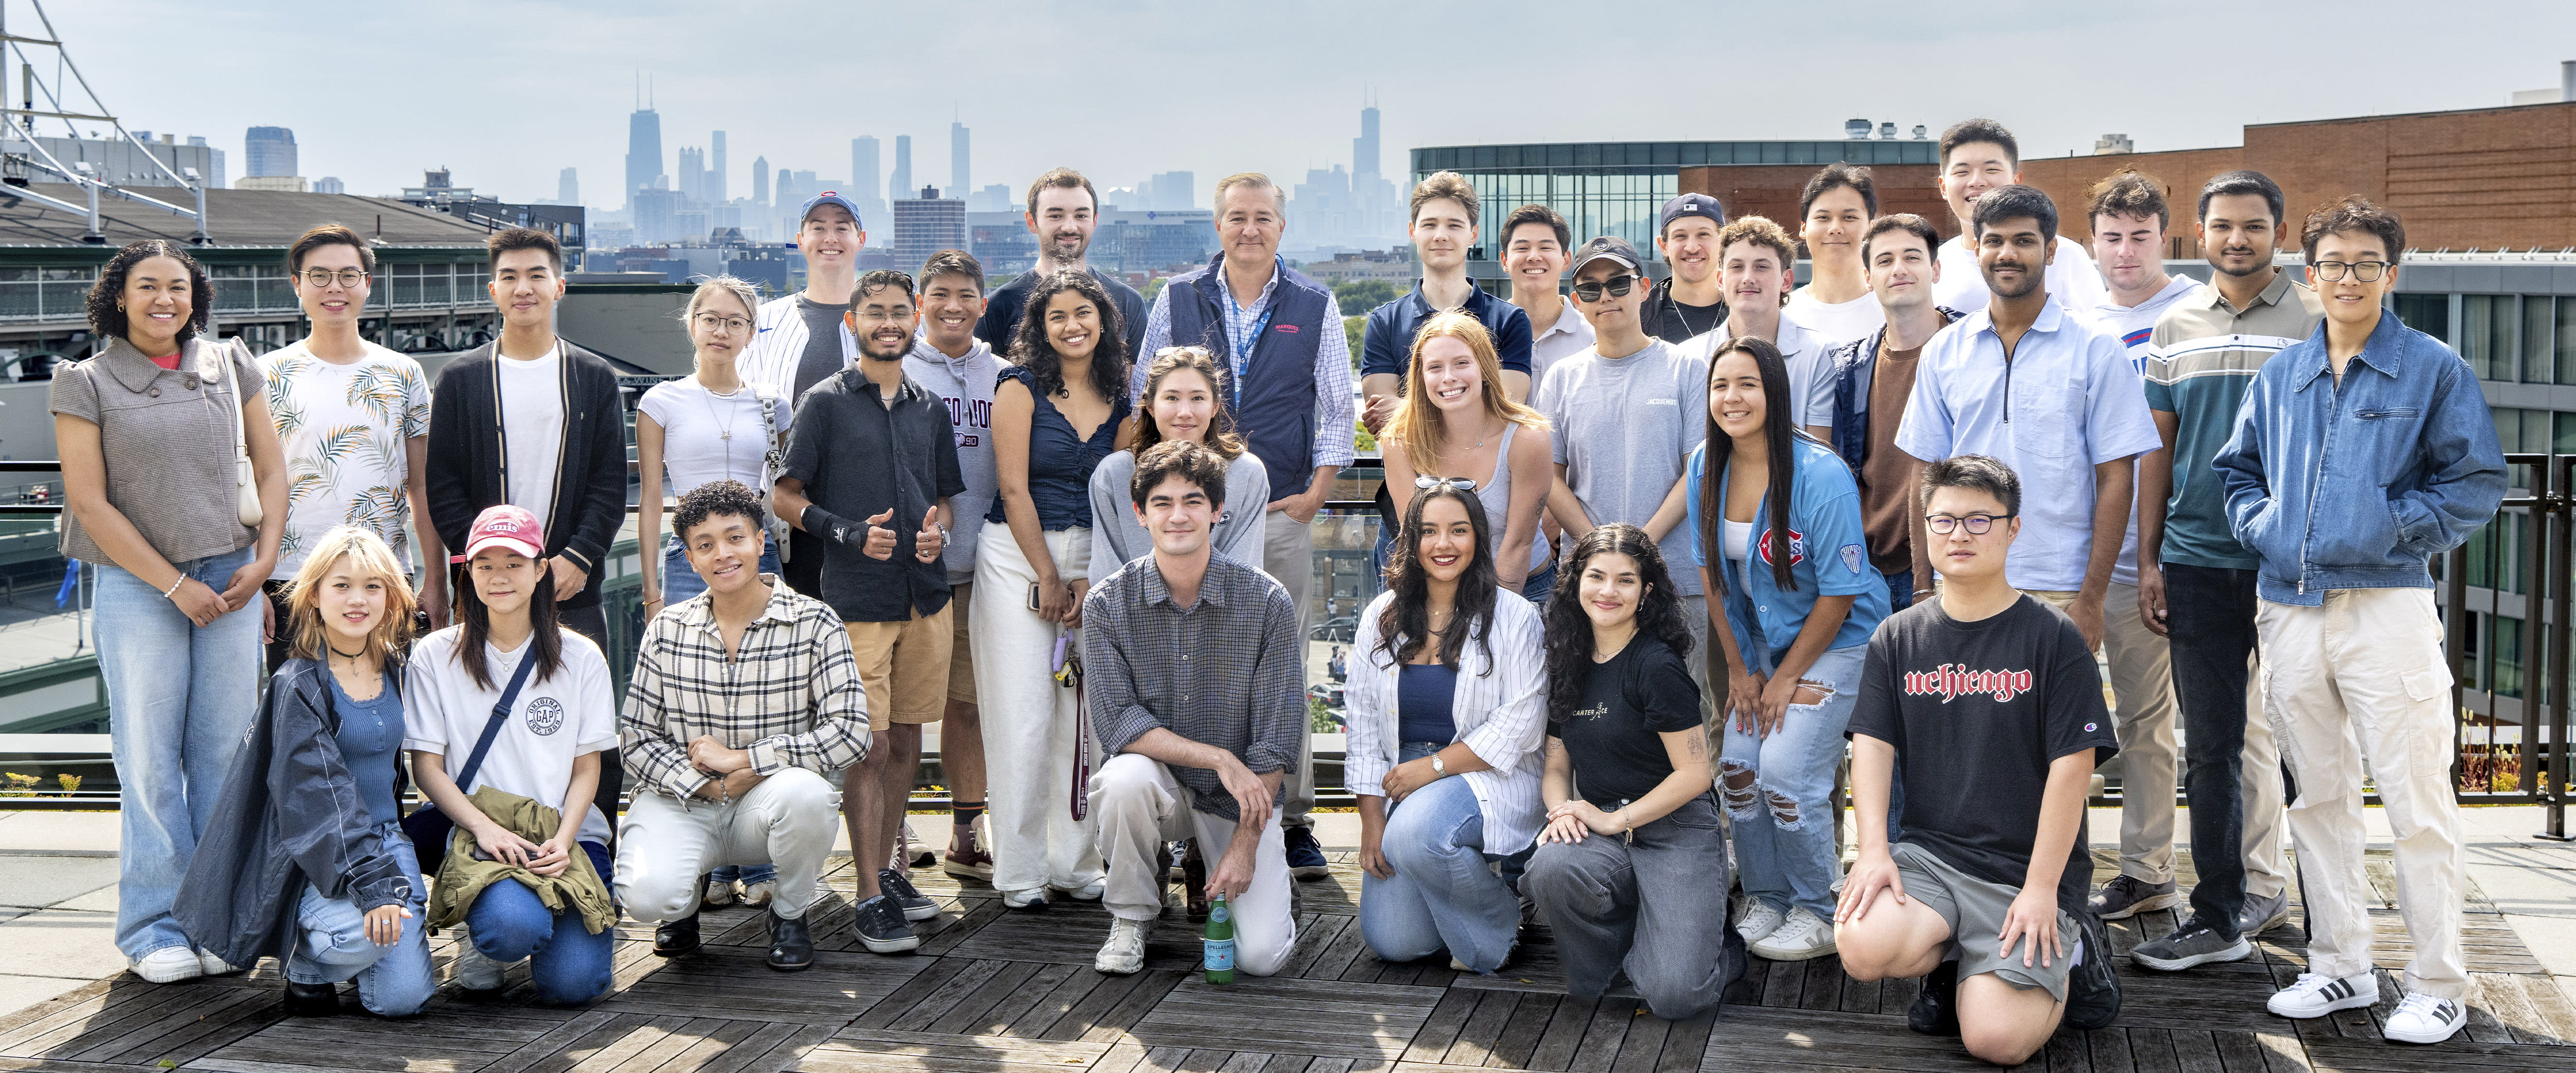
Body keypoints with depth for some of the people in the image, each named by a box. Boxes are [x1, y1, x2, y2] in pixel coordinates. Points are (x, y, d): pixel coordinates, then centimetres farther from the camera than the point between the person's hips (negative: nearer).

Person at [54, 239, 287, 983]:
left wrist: (262, 560, 0)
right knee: (150, 760, -1)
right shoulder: (86, 384, 0)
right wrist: (174, 585, -9)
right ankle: (154, 928, 8)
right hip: (136, 587, -3)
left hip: (231, 580, 3)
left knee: (224, 753, 3)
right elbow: (89, 501, -5)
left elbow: (270, 468, 13)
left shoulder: (230, 366, 10)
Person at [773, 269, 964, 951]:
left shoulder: (930, 410, 15)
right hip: (857, 600, -5)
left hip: (926, 597, 5)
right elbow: (787, 498, 0)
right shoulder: (826, 402, 1)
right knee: (867, 748, -6)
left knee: (907, 743, 10)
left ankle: (887, 871, 23)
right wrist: (847, 532, -16)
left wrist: (937, 529, -1)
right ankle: (870, 897, -2)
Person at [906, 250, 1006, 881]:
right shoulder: (895, 373, 1)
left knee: (970, 702, 8)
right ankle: (892, 838, 10)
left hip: (980, 565, 3)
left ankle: (964, 839, 17)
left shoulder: (1001, 377, 11)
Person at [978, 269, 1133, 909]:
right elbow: (1015, 490, -6)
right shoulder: (1022, 388, -2)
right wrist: (1049, 579, -8)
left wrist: (1089, 582, -5)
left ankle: (1076, 865, 11)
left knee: (1084, 713, 2)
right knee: (1023, 715, -5)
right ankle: (1020, 873, 3)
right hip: (1017, 558, -3)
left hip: (1091, 564, 4)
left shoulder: (1119, 403, 10)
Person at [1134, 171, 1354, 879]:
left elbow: (1337, 408, 8)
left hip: (1281, 511, 0)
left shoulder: (1315, 307, 7)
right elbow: (1145, 399, 10)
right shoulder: (1177, 301, 7)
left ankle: (1292, 820, 7)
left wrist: (1316, 492, 0)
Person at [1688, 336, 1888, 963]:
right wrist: (1739, 668, 2)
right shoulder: (1707, 467, -6)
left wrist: (1787, 677, -13)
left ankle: (1819, 912, 5)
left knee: (1786, 771, -15)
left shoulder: (1821, 476, -24)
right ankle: (1765, 900, 17)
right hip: (1760, 637, 6)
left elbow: (1839, 593, -18)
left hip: (1836, 638, -6)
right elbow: (1711, 573, 4)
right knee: (1737, 766, -3)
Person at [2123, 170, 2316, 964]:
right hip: (2197, 562, 2)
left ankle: (2259, 886, 20)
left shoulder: (2315, 322, 1)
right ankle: (2220, 913, 10)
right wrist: (2148, 561, 7)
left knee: (2288, 735, 5)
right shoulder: (2174, 328, 10)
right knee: (2212, 743, 4)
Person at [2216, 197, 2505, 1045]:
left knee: (2416, 800, -4)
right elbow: (2237, 468, 21)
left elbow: (2477, 483, -1)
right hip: (2291, 612, 5)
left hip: (2387, 604, -5)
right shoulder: (2280, 375, 13)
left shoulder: (2434, 370, 0)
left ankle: (2437, 986, 6)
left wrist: (2393, 526, -11)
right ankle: (2340, 967, 23)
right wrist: (2262, 524, 3)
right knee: (2318, 797, 12)